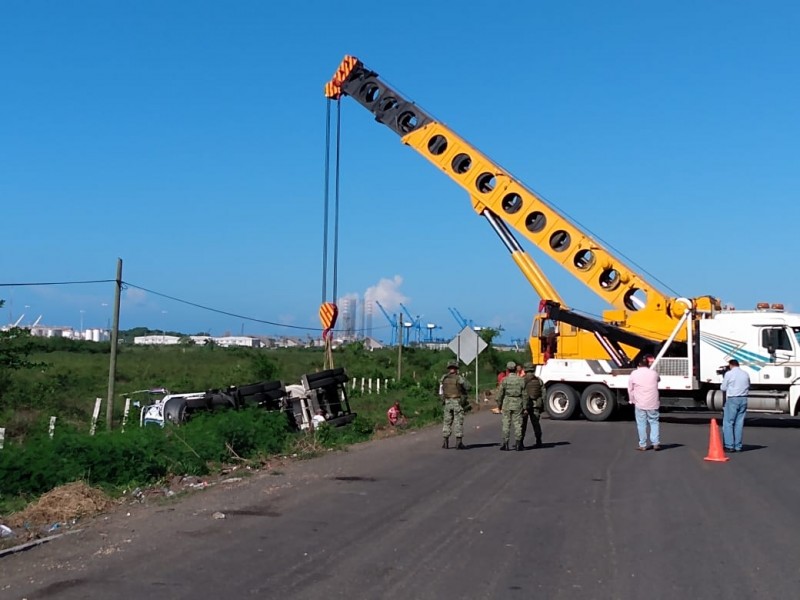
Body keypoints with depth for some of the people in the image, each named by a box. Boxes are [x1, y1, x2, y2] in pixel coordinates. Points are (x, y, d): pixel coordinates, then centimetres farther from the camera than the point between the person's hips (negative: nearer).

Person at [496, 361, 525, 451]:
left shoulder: (505, 380, -6)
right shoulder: (521, 380, -2)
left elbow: (500, 394, -3)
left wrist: (499, 405, 9)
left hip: (507, 404, -1)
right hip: (518, 404, 1)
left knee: (506, 424, 4)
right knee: (517, 424, 5)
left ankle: (505, 443, 2)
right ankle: (518, 444, 5)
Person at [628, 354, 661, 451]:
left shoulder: (634, 374, -4)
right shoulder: (654, 373, 0)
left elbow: (630, 389, 2)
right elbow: (658, 379, 25)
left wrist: (632, 400, 14)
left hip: (639, 404, -1)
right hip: (653, 403, 1)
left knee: (641, 424, 5)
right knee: (654, 422, 10)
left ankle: (643, 445, 8)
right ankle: (656, 443, 1)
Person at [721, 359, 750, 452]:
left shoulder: (729, 373, -6)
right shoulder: (745, 374, 9)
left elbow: (723, 388, 1)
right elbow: (748, 387, 17)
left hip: (732, 399, -5)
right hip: (743, 399, 5)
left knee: (728, 423, 0)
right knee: (739, 423, 9)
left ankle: (729, 446, -5)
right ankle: (738, 446, 11)